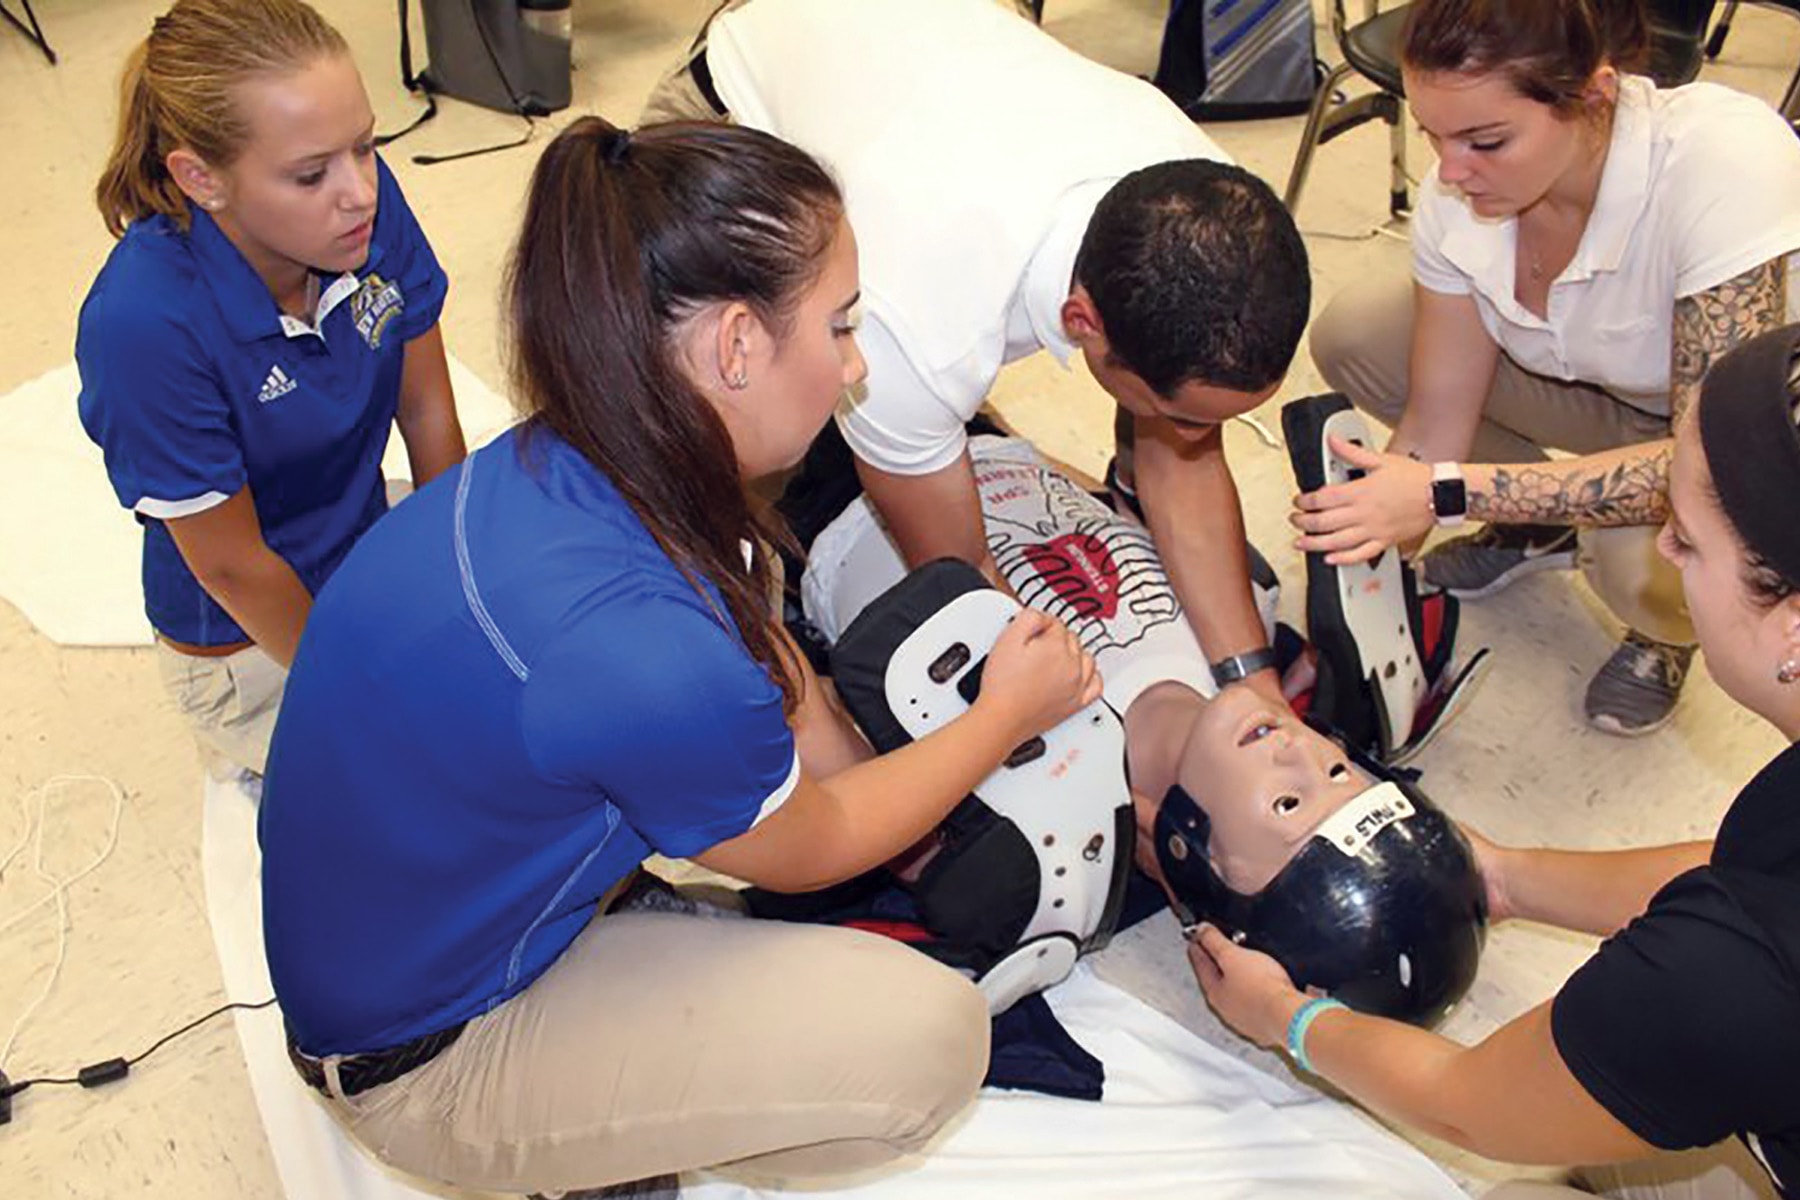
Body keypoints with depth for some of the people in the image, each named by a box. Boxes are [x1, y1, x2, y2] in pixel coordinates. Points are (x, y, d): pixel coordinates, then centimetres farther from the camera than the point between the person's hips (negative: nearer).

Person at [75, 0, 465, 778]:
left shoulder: (368, 199, -19)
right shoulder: (143, 324, -33)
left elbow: (426, 407, -8)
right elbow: (233, 566, -22)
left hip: (371, 547, 6)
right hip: (252, 639, -5)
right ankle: (256, 751, 17)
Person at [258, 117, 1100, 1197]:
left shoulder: (568, 465, -14)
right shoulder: (646, 663, -39)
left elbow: (781, 681, 3)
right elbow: (815, 847, -14)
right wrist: (1009, 715, -1)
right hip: (426, 1060, -7)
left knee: (752, 570, 7)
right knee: (931, 1035, -16)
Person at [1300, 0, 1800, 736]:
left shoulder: (1727, 160, -37)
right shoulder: (1460, 195, -23)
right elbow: (1431, 430, -16)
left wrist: (1445, 493, -43)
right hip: (1612, 390, 5)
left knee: (1645, 553, -36)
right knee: (1352, 334, -13)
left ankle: (1669, 628, 3)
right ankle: (1543, 527, 10)